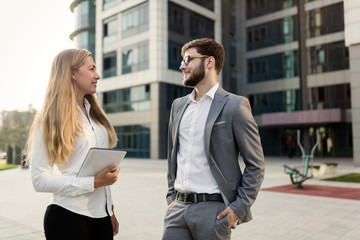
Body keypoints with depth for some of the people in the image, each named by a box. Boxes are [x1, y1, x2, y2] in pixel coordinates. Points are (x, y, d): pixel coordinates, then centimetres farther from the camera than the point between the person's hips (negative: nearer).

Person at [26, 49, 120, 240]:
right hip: (68, 216, -5)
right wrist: (93, 182, -20)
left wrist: (110, 210, 13)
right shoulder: (51, 119, -9)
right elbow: (39, 180, -13)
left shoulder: (94, 113, 10)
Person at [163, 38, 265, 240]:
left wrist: (239, 207, -10)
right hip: (178, 207, 5)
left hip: (213, 210, -5)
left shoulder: (235, 106, -7)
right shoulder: (178, 105, 11)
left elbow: (256, 165, -5)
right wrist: (172, 196, 11)